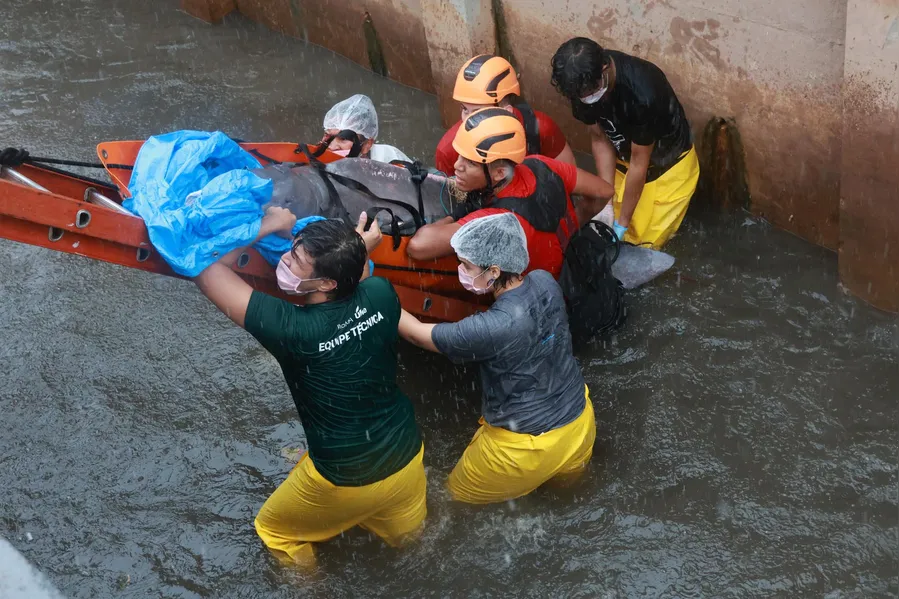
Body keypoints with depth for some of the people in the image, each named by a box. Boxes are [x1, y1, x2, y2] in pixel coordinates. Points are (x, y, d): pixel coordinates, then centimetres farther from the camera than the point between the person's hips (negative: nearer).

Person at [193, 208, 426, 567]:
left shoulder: (291, 329, -32)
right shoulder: (380, 296, -19)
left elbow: (208, 270, -23)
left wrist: (269, 226, -16)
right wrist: (358, 253, 2)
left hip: (346, 480, -4)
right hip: (408, 457, 4)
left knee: (273, 529, 28)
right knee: (406, 533, 37)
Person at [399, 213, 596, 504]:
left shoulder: (493, 328, -32)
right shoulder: (545, 282, -13)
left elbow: (418, 334, -18)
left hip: (531, 445, -7)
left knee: (458, 490, 20)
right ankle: (565, 466, 27)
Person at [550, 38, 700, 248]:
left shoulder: (642, 92, -42)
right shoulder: (583, 83, -24)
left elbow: (639, 163, -30)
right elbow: (600, 139, -10)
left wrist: (622, 223, -21)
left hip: (668, 163, -5)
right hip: (625, 158, 5)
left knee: (646, 243, 1)